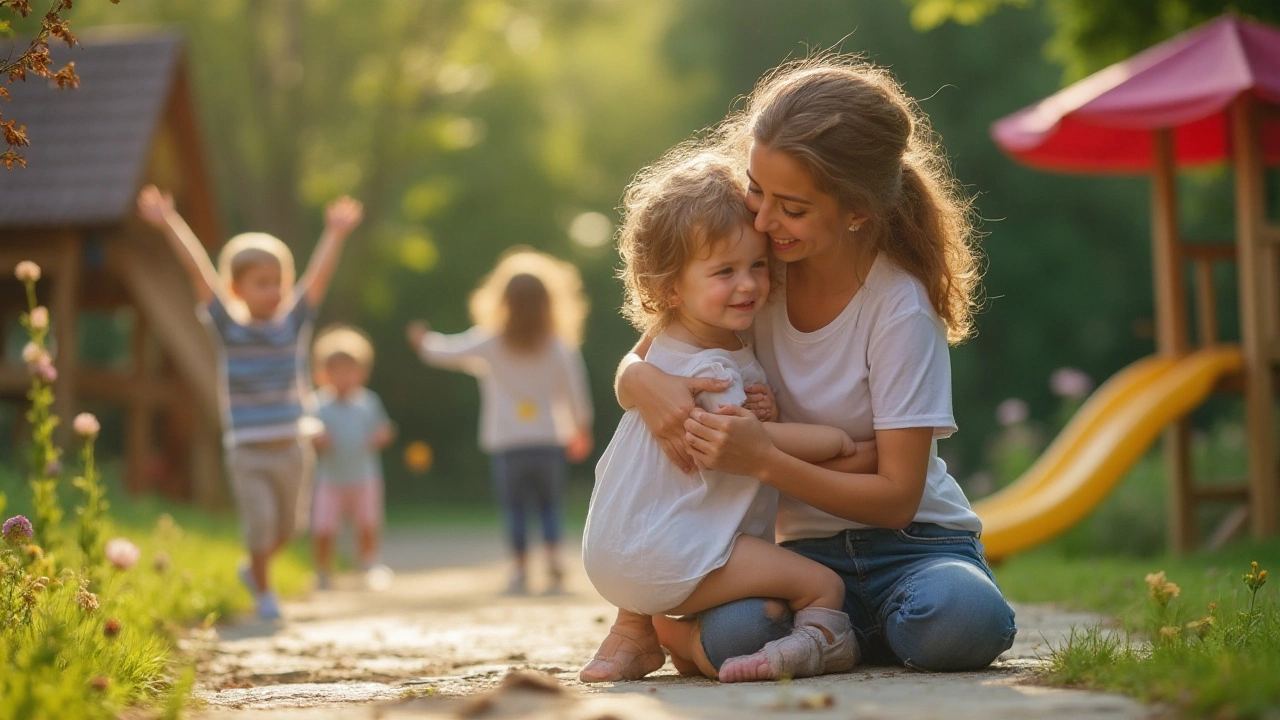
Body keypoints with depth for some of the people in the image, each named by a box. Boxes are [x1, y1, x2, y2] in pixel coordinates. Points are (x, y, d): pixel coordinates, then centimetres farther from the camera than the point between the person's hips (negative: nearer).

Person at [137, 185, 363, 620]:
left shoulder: (293, 322, -1)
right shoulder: (228, 327, -5)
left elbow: (319, 275, -10)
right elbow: (200, 273, -12)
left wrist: (335, 234, -24)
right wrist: (169, 225, -18)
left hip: (293, 447, 3)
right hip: (247, 452, -3)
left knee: (289, 525, 15)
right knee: (260, 523, -7)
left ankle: (254, 569, 44)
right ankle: (263, 593, 18)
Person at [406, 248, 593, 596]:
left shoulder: (490, 343, 0)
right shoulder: (559, 347, 0)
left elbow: (448, 351, 5)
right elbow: (574, 388, 3)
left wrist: (423, 342, 27)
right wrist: (581, 427, 18)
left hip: (507, 443, -1)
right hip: (549, 440, 1)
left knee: (514, 508, 5)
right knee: (550, 506, 10)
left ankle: (520, 570, -2)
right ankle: (553, 560, -7)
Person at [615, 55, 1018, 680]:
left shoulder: (899, 309, -16)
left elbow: (896, 498, -17)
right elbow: (630, 366, 5)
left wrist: (765, 460, -31)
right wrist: (644, 382, -21)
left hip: (912, 542, -2)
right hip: (807, 548, 2)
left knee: (960, 616, -37)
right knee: (728, 634, -32)